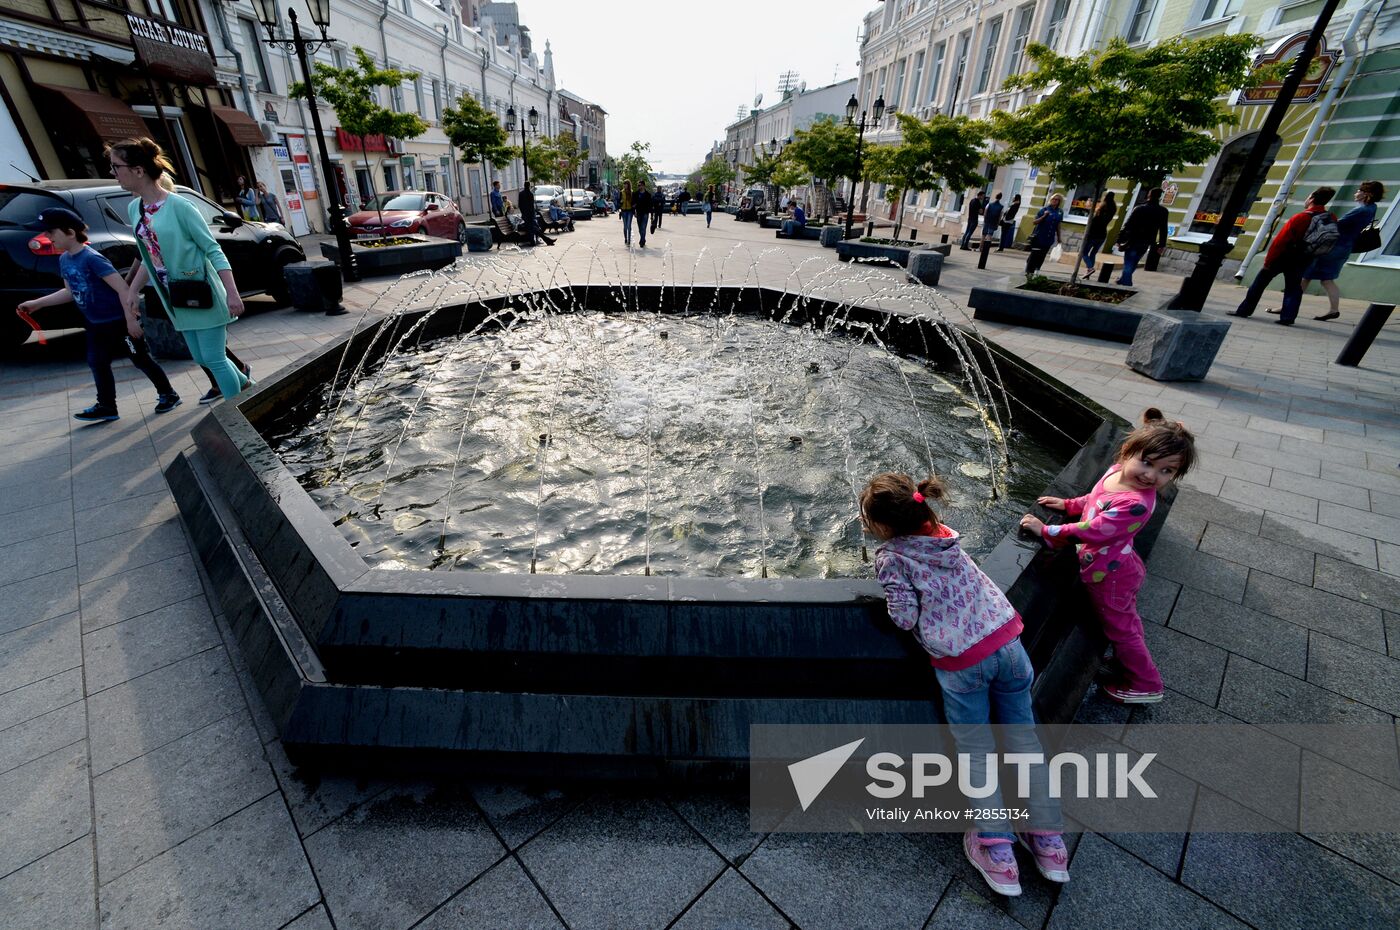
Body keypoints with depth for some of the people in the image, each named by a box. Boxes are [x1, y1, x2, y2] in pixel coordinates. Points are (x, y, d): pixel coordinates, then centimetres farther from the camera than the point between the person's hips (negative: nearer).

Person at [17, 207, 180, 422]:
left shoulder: (92, 258, -19)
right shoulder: (64, 260, 8)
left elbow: (122, 288, -22)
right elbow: (71, 292, 18)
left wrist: (131, 320, -23)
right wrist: (36, 303, 16)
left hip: (119, 321, -9)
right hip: (97, 324, 9)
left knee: (141, 360, 1)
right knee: (97, 363, 11)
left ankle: (168, 395, 16)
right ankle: (106, 407, 19)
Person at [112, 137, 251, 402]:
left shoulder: (179, 206, -13)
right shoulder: (134, 209, 9)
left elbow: (213, 251, -15)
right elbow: (150, 258, 17)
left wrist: (232, 293, -23)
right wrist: (133, 290, 13)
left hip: (203, 297, -8)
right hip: (178, 302, 8)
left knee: (214, 358, -5)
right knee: (202, 358, 11)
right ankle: (246, 386, 30)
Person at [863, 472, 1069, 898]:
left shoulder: (889, 556, -12)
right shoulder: (943, 533, 5)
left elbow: (906, 617, -14)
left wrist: (893, 601, 5)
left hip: (959, 662, -5)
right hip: (1005, 640, 5)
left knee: (976, 750, 15)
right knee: (1023, 736, 20)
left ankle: (997, 850, 16)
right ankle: (1048, 840, 28)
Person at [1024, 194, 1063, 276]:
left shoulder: (1060, 212, 7)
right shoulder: (1044, 209, -5)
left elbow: (1058, 226, 16)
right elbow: (1034, 222, -6)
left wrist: (1058, 237, 17)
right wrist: (1044, 216, -20)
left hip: (1049, 238, 4)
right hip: (1039, 237, -4)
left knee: (1042, 256, 3)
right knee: (1034, 254, -4)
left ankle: (1036, 271, 12)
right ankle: (1028, 271, 6)